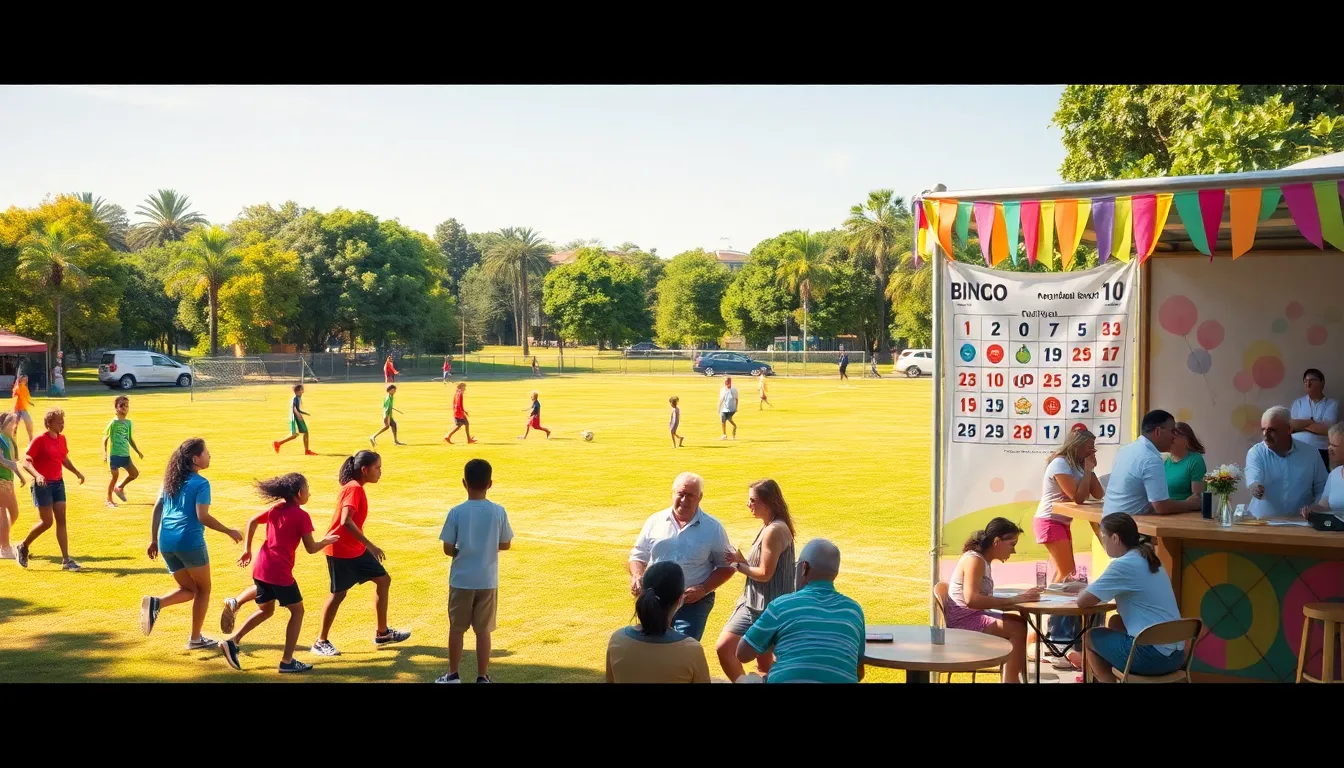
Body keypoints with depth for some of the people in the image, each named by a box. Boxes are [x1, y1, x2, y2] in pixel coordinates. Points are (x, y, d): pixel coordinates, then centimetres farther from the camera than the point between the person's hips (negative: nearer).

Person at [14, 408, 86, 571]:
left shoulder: (61, 439, 8)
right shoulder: (40, 440, -13)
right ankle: (23, 546, 21)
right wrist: (37, 475, -33)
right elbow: (26, 462, -17)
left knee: (61, 521, 2)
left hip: (58, 483, 7)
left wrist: (76, 472, 10)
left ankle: (66, 560, 2)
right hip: (43, 484, -7)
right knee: (47, 522, -5)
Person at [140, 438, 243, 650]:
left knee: (189, 589, 18)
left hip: (166, 542, 7)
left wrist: (153, 540, 17)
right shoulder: (200, 484, -7)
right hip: (189, 541, -7)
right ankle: (195, 639, 12)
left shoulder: (171, 480, 14)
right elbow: (202, 517, -14)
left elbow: (157, 509, 13)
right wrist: (229, 532, -4)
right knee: (203, 589, 11)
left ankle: (155, 603, -10)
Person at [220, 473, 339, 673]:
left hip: (260, 567, 7)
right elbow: (311, 548, -8)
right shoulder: (302, 516, -7)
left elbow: (252, 521, 17)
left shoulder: (275, 509, 13)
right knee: (297, 611, 9)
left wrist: (247, 550, 21)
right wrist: (326, 541, 11)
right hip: (280, 572, -7)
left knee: (265, 610, 23)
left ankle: (232, 641, 11)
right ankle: (287, 661, 9)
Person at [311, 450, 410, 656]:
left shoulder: (355, 488, 9)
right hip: (340, 550, -10)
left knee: (383, 580, 10)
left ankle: (382, 633, 18)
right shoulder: (354, 489, -20)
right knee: (338, 593, -3)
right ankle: (321, 642, 11)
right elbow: (346, 521, -31)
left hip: (356, 549, 10)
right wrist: (370, 545, -31)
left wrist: (367, 546, 20)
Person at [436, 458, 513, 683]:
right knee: (483, 630, 9)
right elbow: (506, 544, 4)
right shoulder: (498, 511, -6)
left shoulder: (456, 512, -10)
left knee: (456, 629, 13)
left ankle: (452, 675, 21)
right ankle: (482, 677, 13)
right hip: (488, 581, 1)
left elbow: (448, 549, -7)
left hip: (461, 580, -1)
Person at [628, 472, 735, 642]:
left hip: (693, 602, -3)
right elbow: (638, 556, 11)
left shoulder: (713, 528, 0)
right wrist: (637, 576, -11)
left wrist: (703, 589, -11)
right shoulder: (655, 521, 5)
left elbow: (726, 566, 3)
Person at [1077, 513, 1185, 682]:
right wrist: (1090, 588, 18)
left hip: (1151, 656, -8)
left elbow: (1082, 602, -9)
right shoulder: (1148, 559, 12)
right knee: (1114, 622, 29)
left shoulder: (1122, 565, -12)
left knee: (1090, 637, 14)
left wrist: (1084, 591, 11)